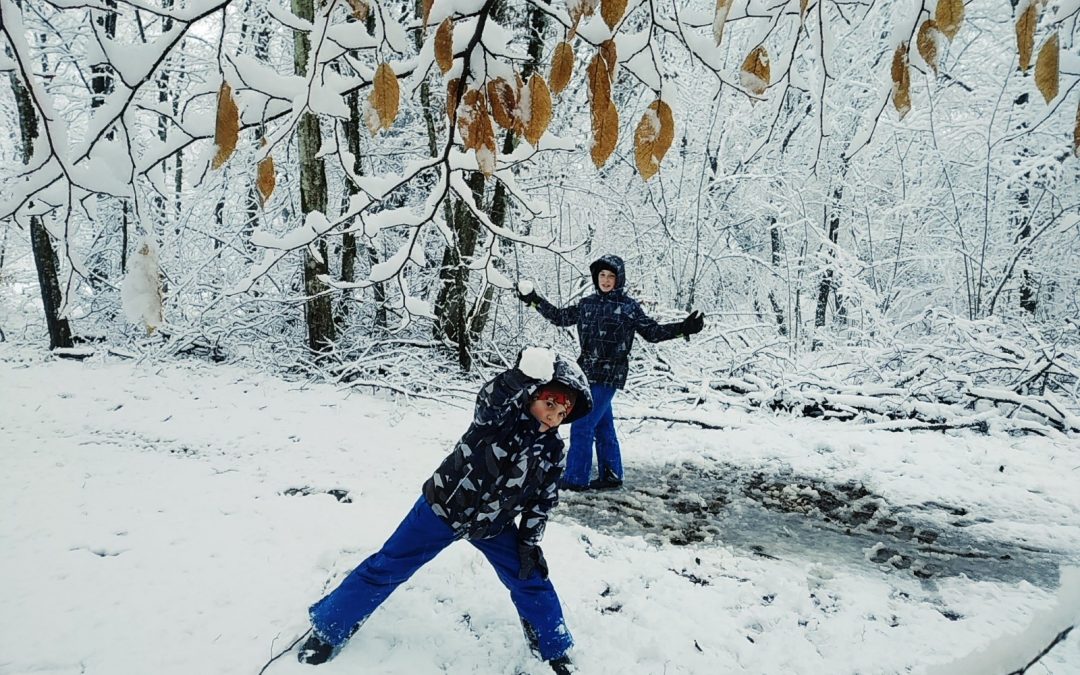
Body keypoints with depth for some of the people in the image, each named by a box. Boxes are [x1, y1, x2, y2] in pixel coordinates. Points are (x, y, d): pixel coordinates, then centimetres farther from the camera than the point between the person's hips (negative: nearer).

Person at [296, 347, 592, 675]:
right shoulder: (499, 415, -23)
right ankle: (328, 628, 26)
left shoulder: (553, 453, -10)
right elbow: (496, 393, -47)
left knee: (532, 580, 4)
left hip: (491, 525, 4)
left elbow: (541, 501, 1)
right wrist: (533, 371, -56)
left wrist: (529, 543, -2)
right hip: (442, 508, -4)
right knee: (386, 568, 4)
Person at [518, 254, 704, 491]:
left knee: (582, 426, -7)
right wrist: (534, 300, 16)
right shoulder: (587, 304, 9)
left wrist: (683, 328, -12)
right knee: (603, 427, 14)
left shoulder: (628, 307, -5)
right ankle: (611, 476, 25)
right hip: (587, 373, 6)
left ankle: (575, 478, 4)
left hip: (609, 376, -6)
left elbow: (653, 332, -1)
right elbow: (560, 317, 19)